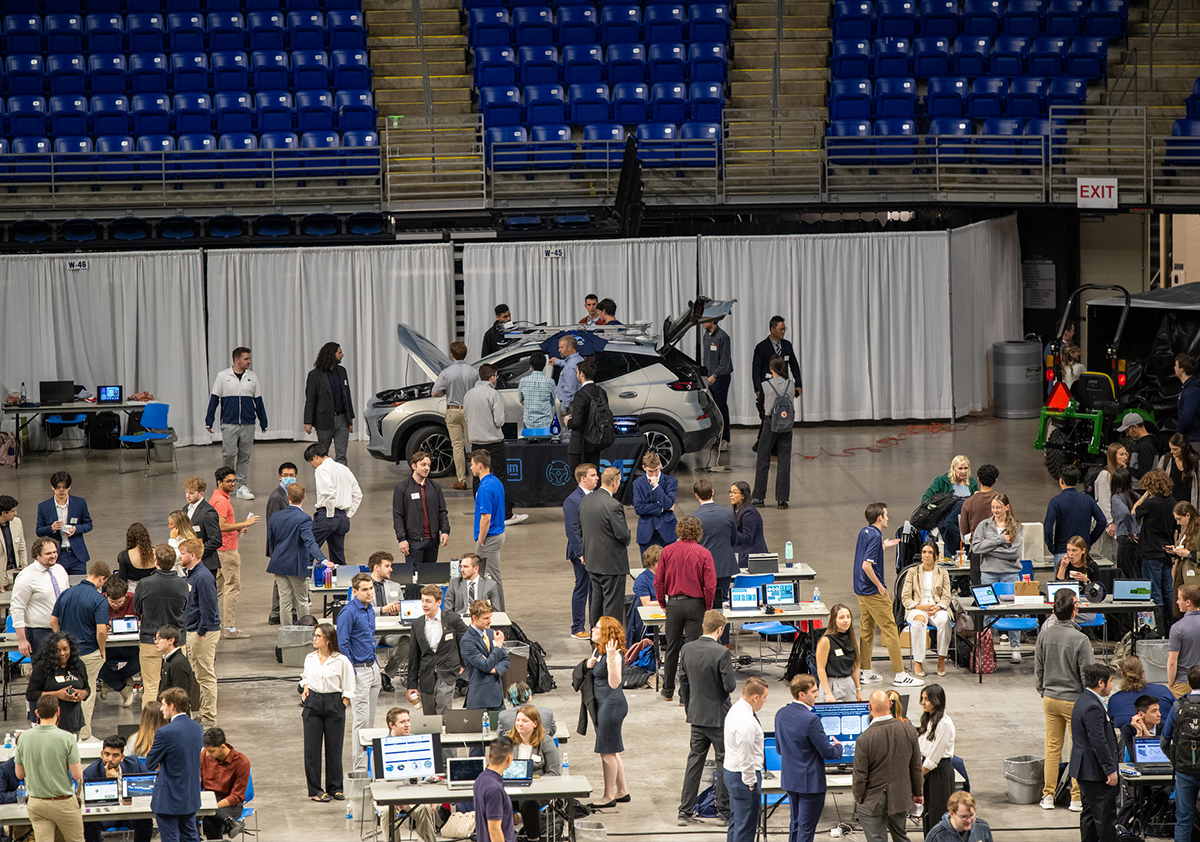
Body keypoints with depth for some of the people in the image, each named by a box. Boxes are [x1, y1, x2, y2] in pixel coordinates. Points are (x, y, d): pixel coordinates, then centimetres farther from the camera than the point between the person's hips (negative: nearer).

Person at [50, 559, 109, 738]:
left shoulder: (66, 593, 2)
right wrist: (102, 650, -5)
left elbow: (53, 621, 6)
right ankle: (84, 734, 11)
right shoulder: (99, 599, -16)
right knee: (87, 692, 7)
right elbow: (101, 630, -22)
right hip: (89, 653, -5)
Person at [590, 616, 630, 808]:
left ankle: (609, 797, 8)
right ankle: (622, 792, 26)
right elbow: (595, 675, 22)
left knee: (607, 752, -1)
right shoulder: (597, 650, 9)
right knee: (612, 751, 17)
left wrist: (611, 658, -38)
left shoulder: (615, 655, -20)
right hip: (602, 704, 10)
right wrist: (589, 665, -1)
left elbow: (614, 683, -28)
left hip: (612, 704, -10)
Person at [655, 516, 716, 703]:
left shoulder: (668, 551, -2)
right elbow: (710, 585, -11)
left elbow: (658, 581, 1)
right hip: (695, 604, -2)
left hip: (673, 603, 2)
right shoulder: (704, 554, -9)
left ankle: (668, 691, 23)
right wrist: (707, 608, 2)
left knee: (672, 647, 14)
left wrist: (663, 604, 13)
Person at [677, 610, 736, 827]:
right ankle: (723, 813, 9)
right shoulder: (722, 653, -20)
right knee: (724, 763, 6)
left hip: (697, 716, 5)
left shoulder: (687, 649, -2)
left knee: (694, 761, 12)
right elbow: (730, 686, -20)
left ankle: (685, 812, 13)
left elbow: (683, 683, 7)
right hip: (719, 717, -5)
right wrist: (731, 676, 4)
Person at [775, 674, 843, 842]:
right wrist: (838, 746, 4)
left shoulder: (781, 714, 1)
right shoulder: (811, 720, -24)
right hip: (810, 781, -8)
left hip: (789, 779, 8)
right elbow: (828, 753, -18)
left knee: (796, 825, 20)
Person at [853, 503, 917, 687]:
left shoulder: (864, 532, 9)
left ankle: (866, 672, 18)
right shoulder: (875, 537, -20)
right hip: (873, 592, -10)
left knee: (867, 630, 14)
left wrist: (884, 546, 21)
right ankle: (899, 675, -3)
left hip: (861, 590, 10)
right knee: (890, 630, -5)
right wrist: (880, 586, -19)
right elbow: (866, 565, -27)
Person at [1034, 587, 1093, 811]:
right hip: (1074, 700, -5)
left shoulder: (1044, 635, -3)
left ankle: (1048, 796, 16)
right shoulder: (1081, 640, -18)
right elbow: (1087, 675, -13)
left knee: (1052, 747, 13)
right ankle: (1077, 798, 8)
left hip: (1050, 699, 5)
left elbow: (1038, 669, 6)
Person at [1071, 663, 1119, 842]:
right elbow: (1099, 742, -24)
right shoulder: (1093, 707, -22)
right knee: (1105, 816, -5)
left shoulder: (1085, 701, 12)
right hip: (1096, 773, -11)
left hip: (1085, 771, 11)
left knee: (1090, 814, 16)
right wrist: (1110, 770, -20)